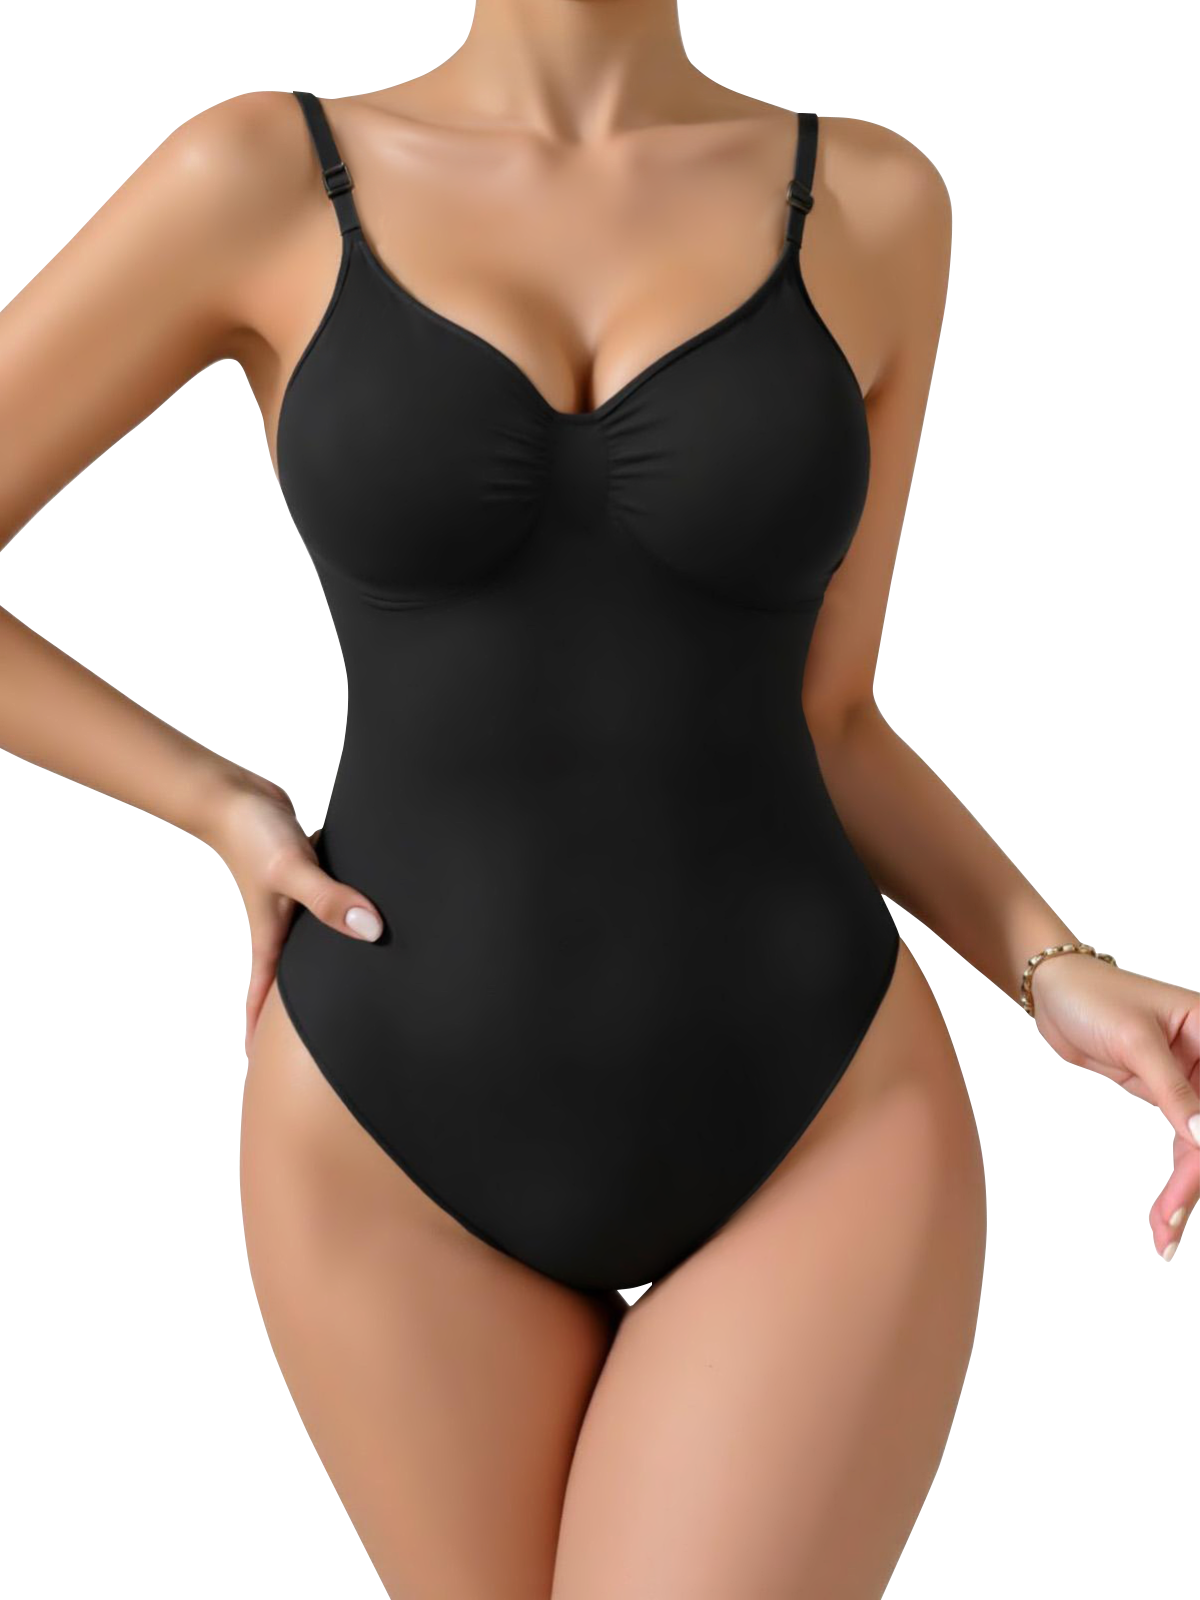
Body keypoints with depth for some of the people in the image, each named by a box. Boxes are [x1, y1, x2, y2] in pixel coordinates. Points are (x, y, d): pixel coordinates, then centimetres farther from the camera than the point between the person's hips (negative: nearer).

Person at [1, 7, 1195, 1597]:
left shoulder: (871, 204, 3)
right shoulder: (263, 180, -2)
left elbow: (822, 726, 7)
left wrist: (1062, 976, -7)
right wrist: (223, 809, -6)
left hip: (821, 1134, 0)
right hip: (400, 1152, 1)